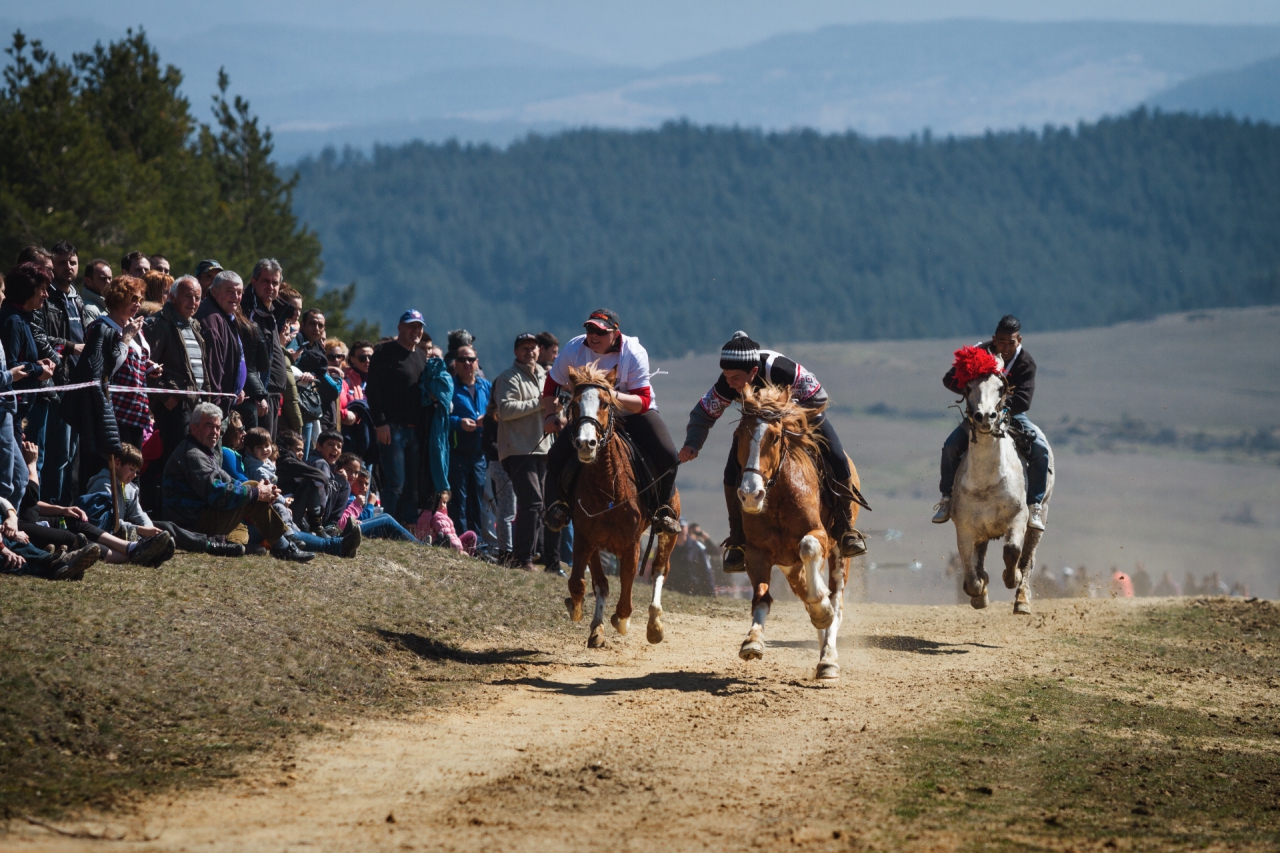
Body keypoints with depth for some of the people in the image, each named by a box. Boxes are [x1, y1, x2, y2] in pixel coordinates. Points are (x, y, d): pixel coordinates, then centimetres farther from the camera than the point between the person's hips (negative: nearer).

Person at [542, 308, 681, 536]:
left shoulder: (634, 353, -21)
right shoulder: (574, 349, -14)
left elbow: (642, 402, -24)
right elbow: (552, 385, 3)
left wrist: (615, 397, -41)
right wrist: (550, 415, -8)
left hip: (633, 414, -2)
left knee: (667, 456, -23)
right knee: (557, 456, -19)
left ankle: (663, 508, -2)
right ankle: (557, 506, 0)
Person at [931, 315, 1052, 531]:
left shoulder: (1026, 363, -16)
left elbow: (1023, 401, -25)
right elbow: (949, 379, -10)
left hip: (1012, 415, -1)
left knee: (1040, 449, -23)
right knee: (951, 446, -20)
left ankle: (1035, 505, -14)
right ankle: (947, 498, -4)